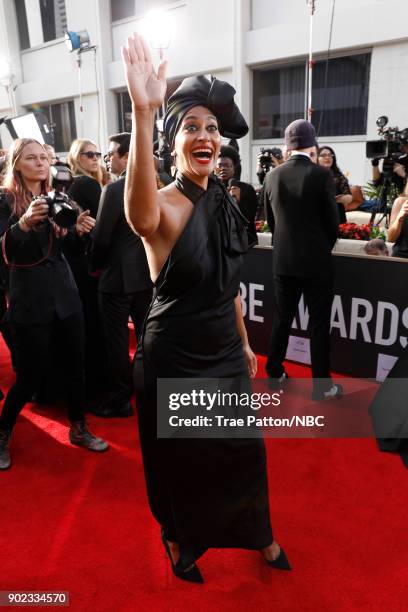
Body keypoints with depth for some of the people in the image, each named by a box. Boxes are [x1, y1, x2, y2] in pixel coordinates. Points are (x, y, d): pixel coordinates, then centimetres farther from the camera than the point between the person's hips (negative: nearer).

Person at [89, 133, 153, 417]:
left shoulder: (114, 189, -16)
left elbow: (101, 237, -15)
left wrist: (95, 266, 2)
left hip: (117, 275, -7)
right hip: (146, 272, 7)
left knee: (117, 341, 5)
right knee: (147, 337, 16)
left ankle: (120, 400, 16)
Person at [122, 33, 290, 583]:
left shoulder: (223, 202, 3)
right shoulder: (167, 205, -19)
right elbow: (140, 215, -46)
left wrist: (244, 344, 16)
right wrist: (144, 112, -56)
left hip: (223, 353, 6)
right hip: (174, 361, -6)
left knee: (242, 450, 21)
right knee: (180, 462, 15)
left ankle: (257, 534, 49)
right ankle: (180, 543, 46)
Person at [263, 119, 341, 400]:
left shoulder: (273, 175, 0)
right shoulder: (322, 174, -11)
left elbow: (271, 219, 8)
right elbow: (333, 219, -7)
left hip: (283, 260, 4)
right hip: (316, 260, -4)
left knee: (282, 319, 15)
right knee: (319, 324, 5)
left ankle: (275, 374, 26)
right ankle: (321, 385, 13)